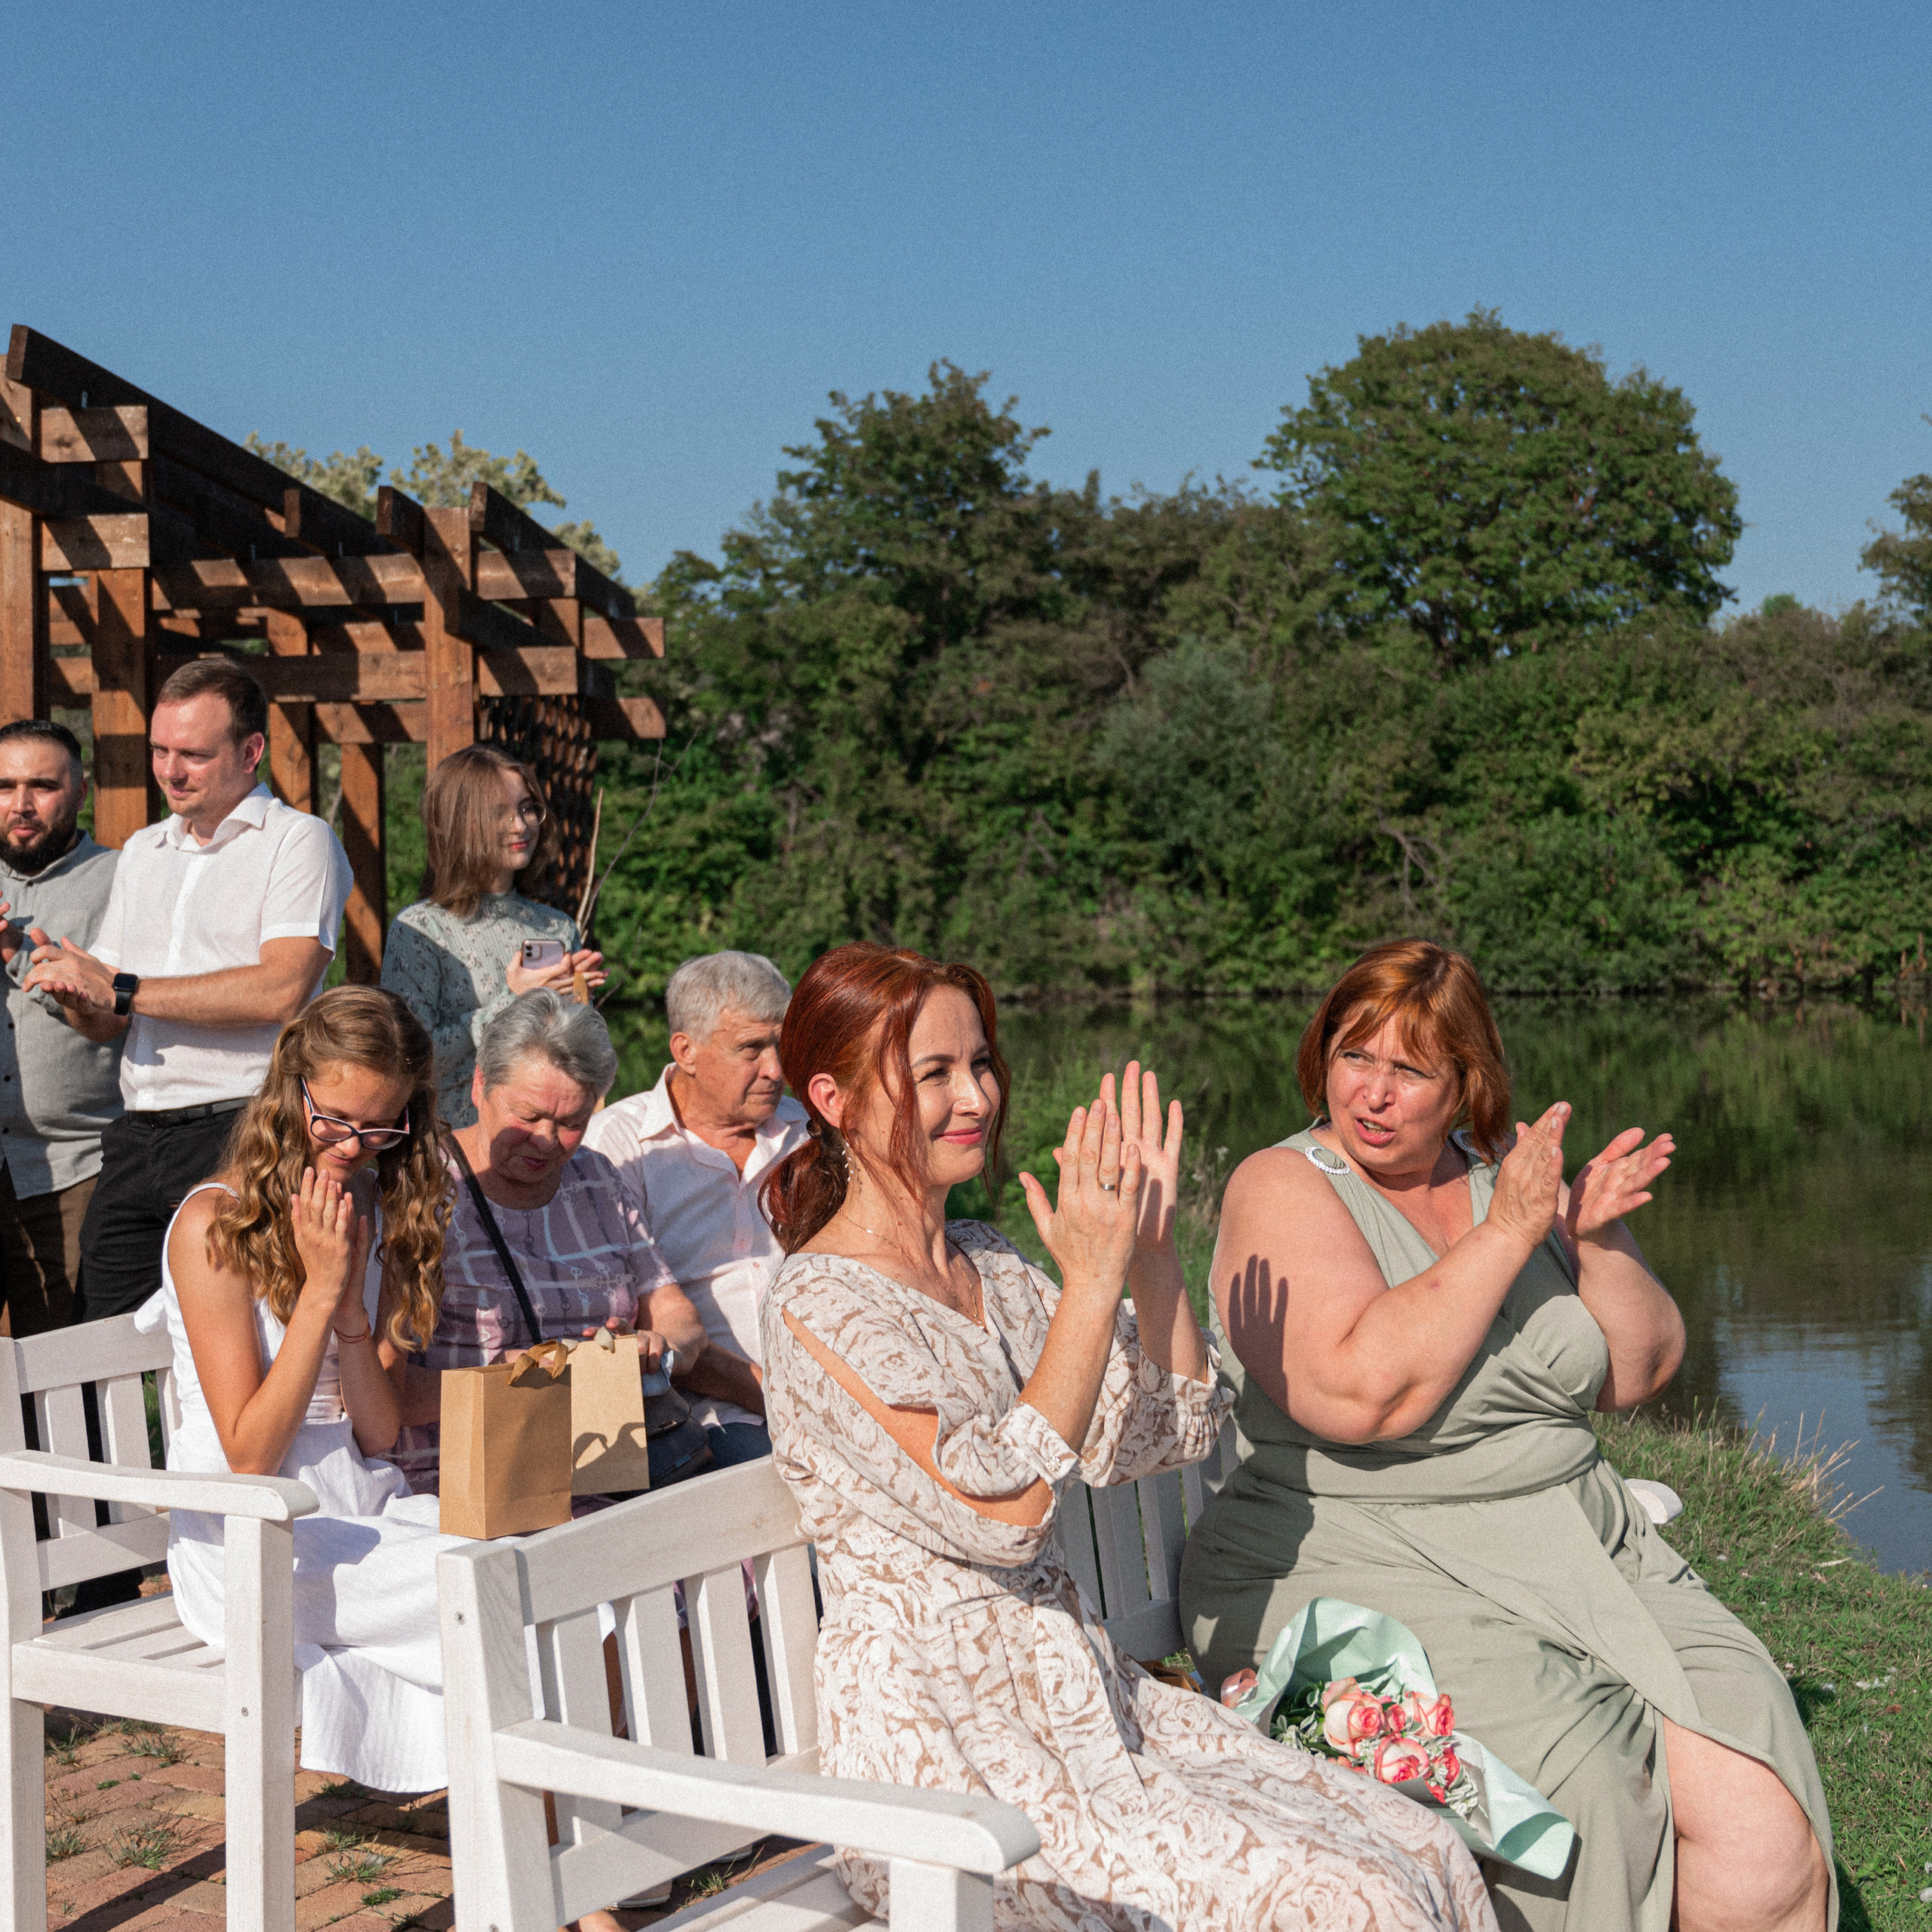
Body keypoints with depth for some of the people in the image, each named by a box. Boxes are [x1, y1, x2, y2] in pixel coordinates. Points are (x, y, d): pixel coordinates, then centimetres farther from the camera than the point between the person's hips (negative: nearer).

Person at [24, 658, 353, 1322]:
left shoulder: (299, 842, -2)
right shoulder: (141, 851, 21)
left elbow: (281, 990, -17)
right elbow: (108, 1022, 20)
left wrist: (120, 988, -12)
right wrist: (74, 993, -5)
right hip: (135, 1141, 6)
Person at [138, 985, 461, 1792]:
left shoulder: (380, 1213, 8)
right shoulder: (215, 1225, -10)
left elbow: (379, 1434, 3)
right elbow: (249, 1458, -14)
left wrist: (352, 1303, -13)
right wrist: (319, 1291, -19)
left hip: (369, 1510, 6)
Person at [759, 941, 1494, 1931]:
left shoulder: (991, 1264, 12)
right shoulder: (822, 1303, -13)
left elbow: (1157, 1438, 8)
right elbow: (999, 1509, -23)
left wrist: (1151, 1245, -3)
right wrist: (1092, 1281, -22)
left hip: (1077, 1692, 8)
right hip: (947, 1746, -7)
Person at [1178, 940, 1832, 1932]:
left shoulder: (1506, 1176, 12)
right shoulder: (1283, 1190, -5)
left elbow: (1639, 1372, 13)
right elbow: (1359, 1395, -22)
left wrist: (1601, 1236, -5)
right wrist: (1508, 1234, -18)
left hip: (1582, 1554, 5)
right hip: (1358, 1579, -5)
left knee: (1761, 1832, -16)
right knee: (1582, 1783, -29)